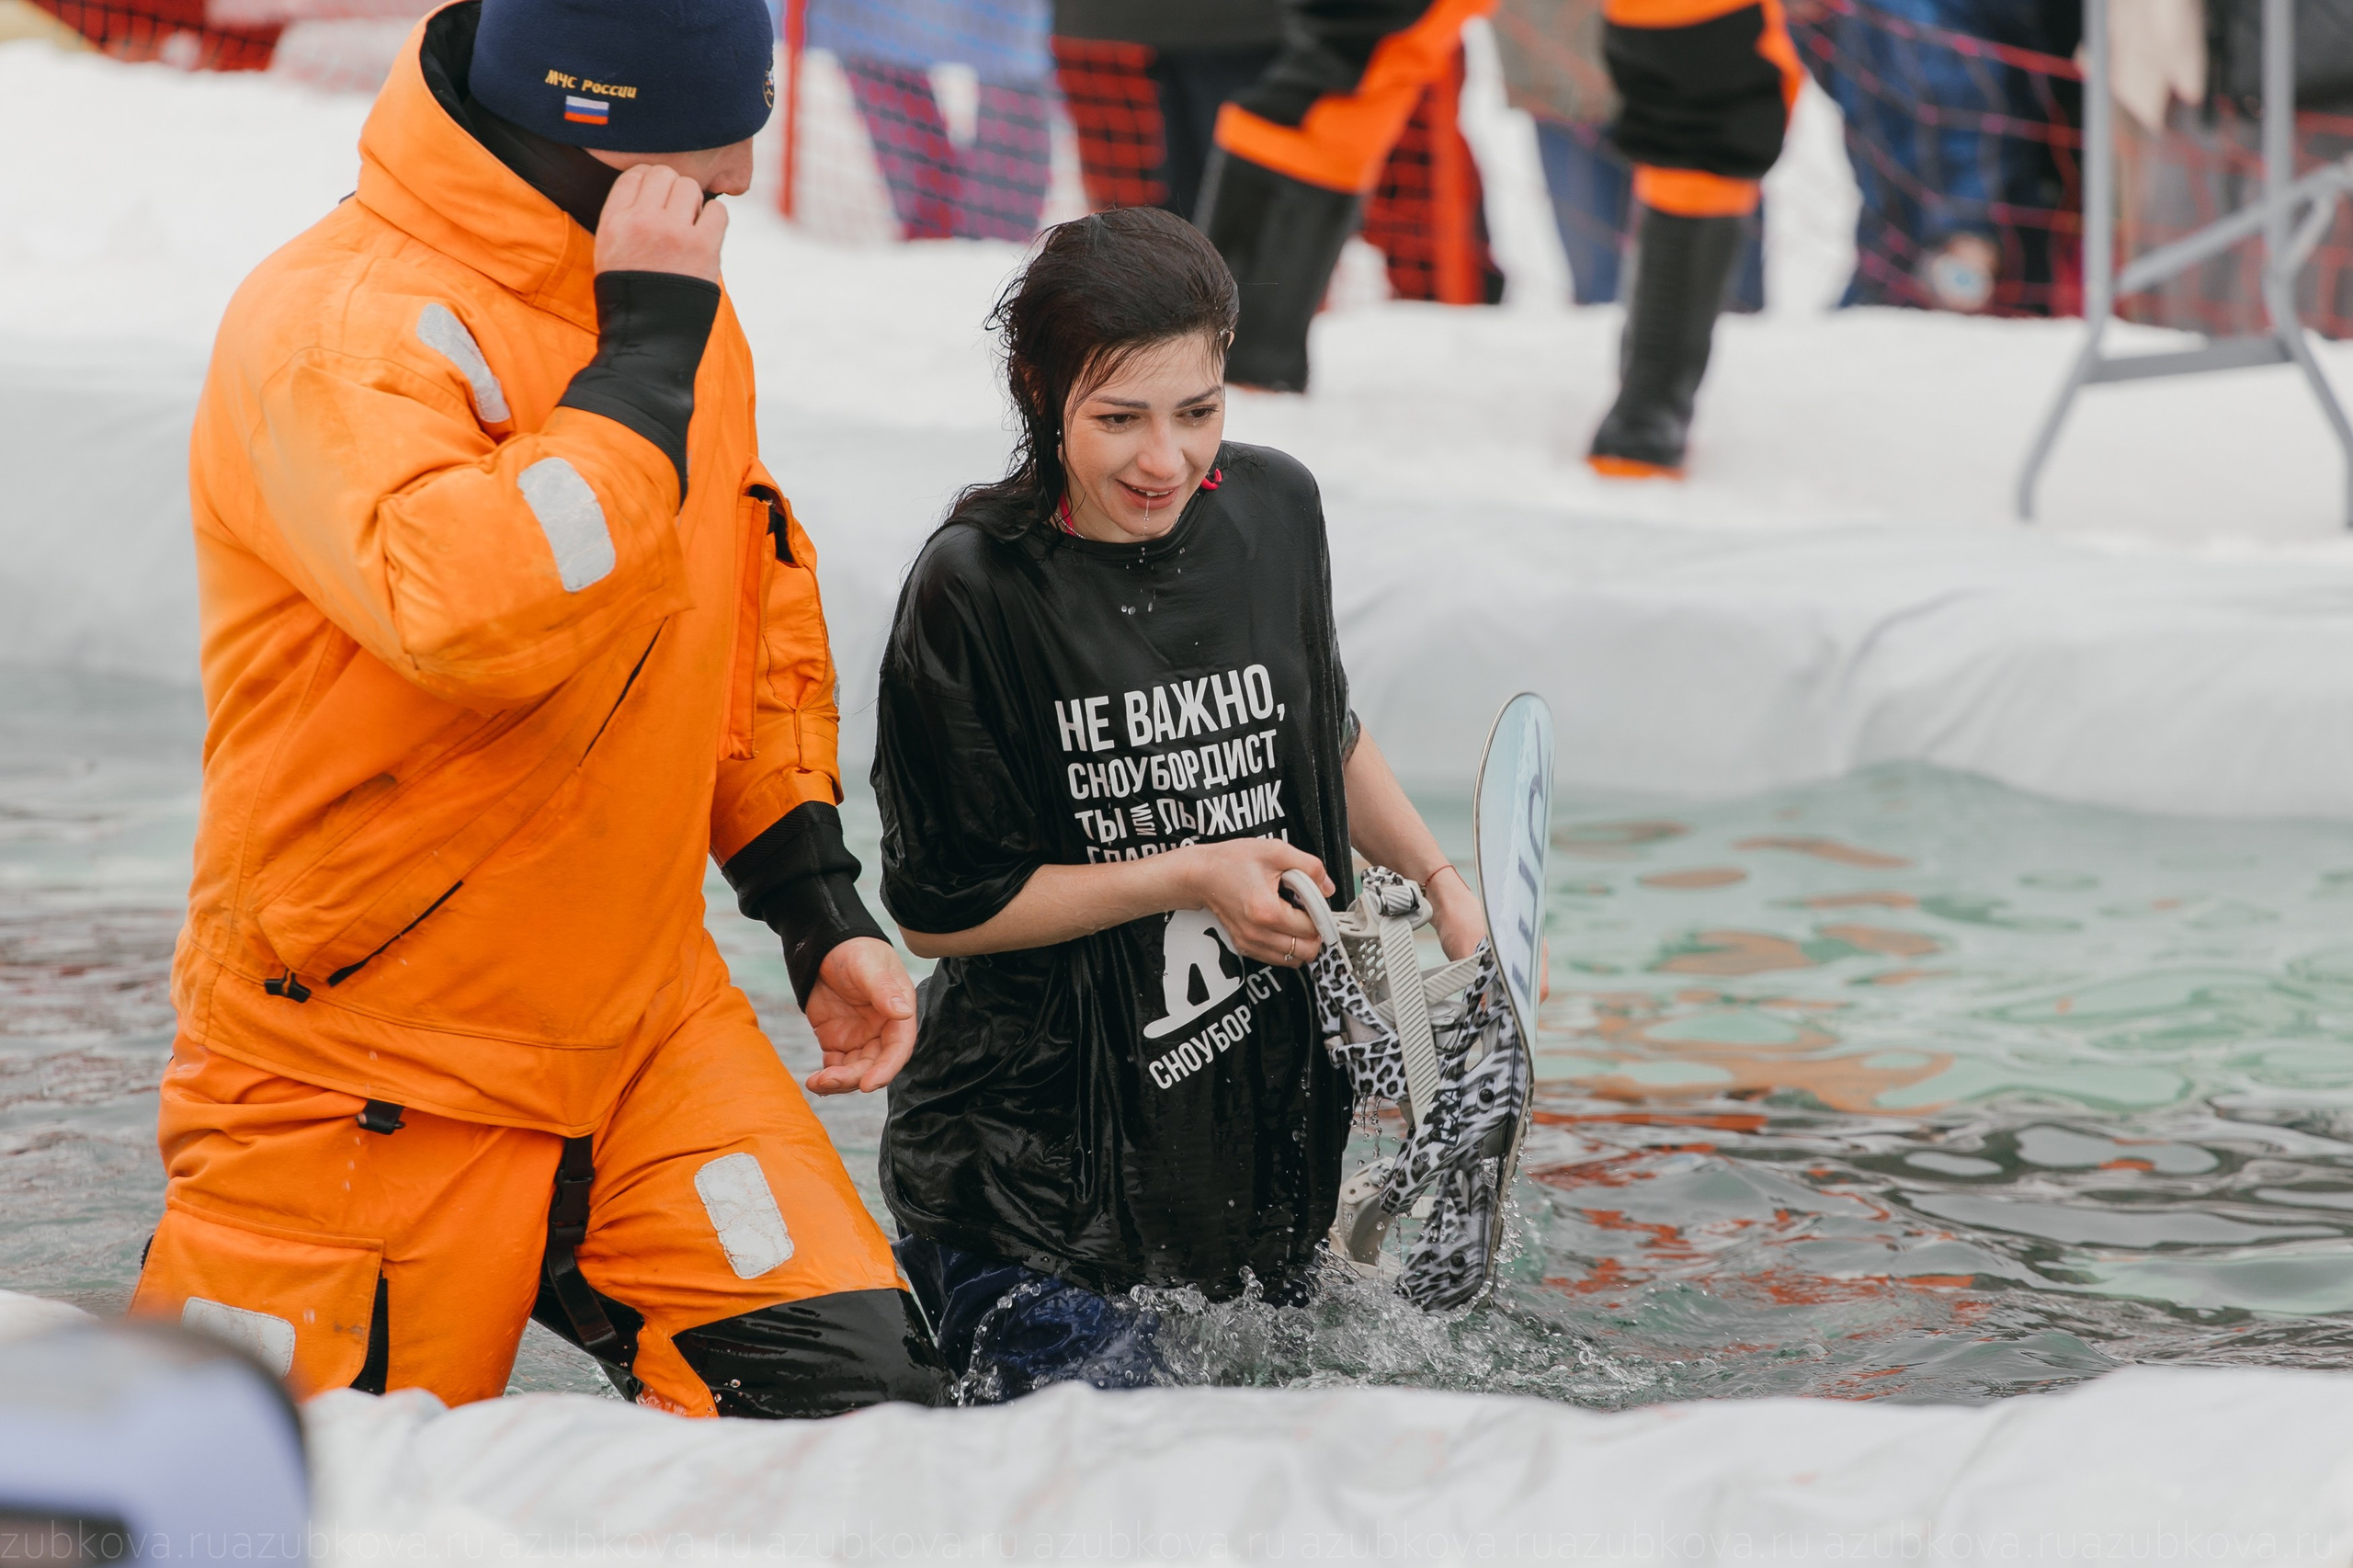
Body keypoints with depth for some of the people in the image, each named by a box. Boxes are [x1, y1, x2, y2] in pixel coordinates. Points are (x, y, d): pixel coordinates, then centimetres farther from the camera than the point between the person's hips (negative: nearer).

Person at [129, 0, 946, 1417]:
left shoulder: (678, 315, 6)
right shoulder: (339, 328, -20)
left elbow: (757, 610, 22)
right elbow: (470, 616, -39)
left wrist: (818, 902, 14)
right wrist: (644, 359, -30)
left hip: (644, 1021, 6)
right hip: (370, 1079, -6)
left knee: (852, 1393, -11)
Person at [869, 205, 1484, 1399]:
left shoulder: (1273, 510, 0)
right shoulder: (977, 588, -17)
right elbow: (939, 908, -14)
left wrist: (1437, 878, 9)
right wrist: (1191, 875, -17)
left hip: (1262, 1110, 6)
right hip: (1033, 1119, -5)